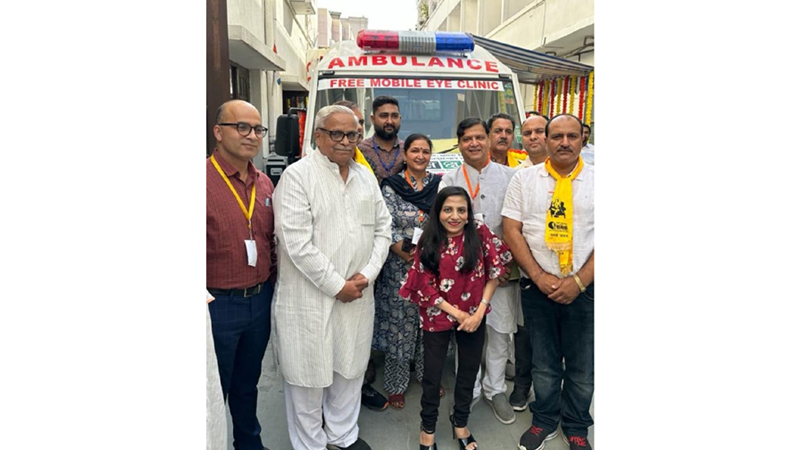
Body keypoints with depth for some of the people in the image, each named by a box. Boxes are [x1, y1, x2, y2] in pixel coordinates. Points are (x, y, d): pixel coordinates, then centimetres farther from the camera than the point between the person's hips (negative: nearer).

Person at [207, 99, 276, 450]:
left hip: (261, 301, 6)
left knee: (247, 384, 24)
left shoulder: (264, 183, 5)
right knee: (215, 390, 14)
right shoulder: (207, 179, -17)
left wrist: (270, 281, 8)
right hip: (217, 305, -6)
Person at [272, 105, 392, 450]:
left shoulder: (365, 177, 9)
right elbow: (297, 242, -17)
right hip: (310, 298, -5)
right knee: (309, 376, 8)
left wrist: (367, 274, -5)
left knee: (351, 369, 18)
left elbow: (383, 228, 9)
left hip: (358, 294, 6)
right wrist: (337, 285, -14)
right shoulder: (297, 176, -10)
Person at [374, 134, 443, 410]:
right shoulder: (391, 187, -3)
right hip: (401, 268, -3)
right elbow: (387, 229, -9)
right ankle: (396, 384, 18)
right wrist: (410, 255, -17)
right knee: (400, 325, 3)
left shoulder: (440, 184, 6)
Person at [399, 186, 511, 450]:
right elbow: (425, 289, -10)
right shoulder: (428, 243, -11)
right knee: (433, 373, 10)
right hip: (438, 317, -1)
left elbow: (494, 273, -5)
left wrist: (479, 311, -13)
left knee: (469, 371, 16)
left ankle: (460, 423, 38)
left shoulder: (480, 234, -9)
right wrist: (457, 314, -13)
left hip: (474, 317, 2)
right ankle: (428, 428, 33)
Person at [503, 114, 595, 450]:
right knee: (543, 363, 14)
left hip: (584, 289, 0)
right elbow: (511, 230, -2)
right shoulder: (524, 178, 2)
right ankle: (544, 421, 36)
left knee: (582, 366, 12)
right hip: (537, 287, 0)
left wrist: (578, 281, -13)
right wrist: (539, 276, -11)